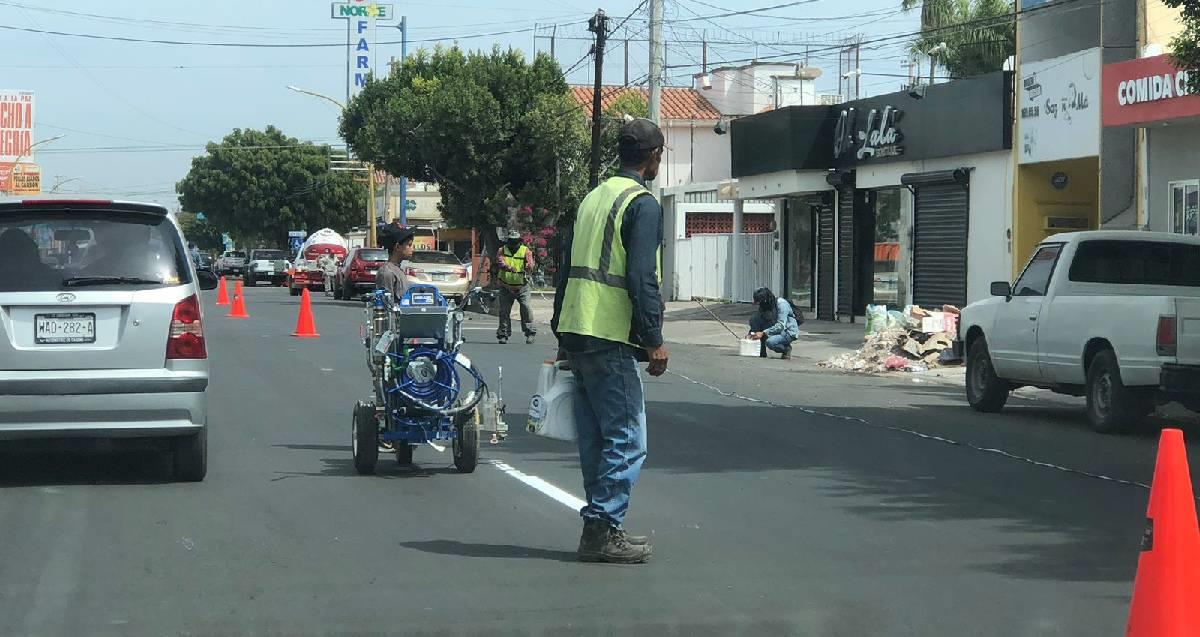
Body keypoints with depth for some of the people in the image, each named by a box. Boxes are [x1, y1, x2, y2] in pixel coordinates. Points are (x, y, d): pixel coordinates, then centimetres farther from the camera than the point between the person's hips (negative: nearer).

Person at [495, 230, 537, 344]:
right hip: (506, 287, 1)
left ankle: (530, 332, -4)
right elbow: (499, 261, -18)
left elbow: (530, 262, -16)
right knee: (504, 310, 3)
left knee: (526, 307, -13)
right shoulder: (502, 250, 1)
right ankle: (503, 334, 13)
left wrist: (528, 268, -39)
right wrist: (508, 267, -38)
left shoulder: (525, 251, -1)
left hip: (522, 286, -1)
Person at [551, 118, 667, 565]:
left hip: (576, 333, 9)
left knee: (596, 437, 13)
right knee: (626, 439, -4)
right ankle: (603, 531, -6)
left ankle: (601, 527, 17)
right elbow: (642, 278, -17)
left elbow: (567, 268, 19)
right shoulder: (642, 205, -9)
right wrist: (654, 340, -13)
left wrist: (561, 333, 22)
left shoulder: (593, 198, 18)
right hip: (610, 339, -9)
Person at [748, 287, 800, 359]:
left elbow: (781, 326, -29)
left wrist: (763, 333, -34)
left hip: (789, 332, -7)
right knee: (753, 319, -11)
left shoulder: (781, 304, -21)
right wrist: (751, 333, -14)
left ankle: (786, 348, -3)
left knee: (769, 342, -36)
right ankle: (761, 351, -8)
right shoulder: (763, 307, 0)